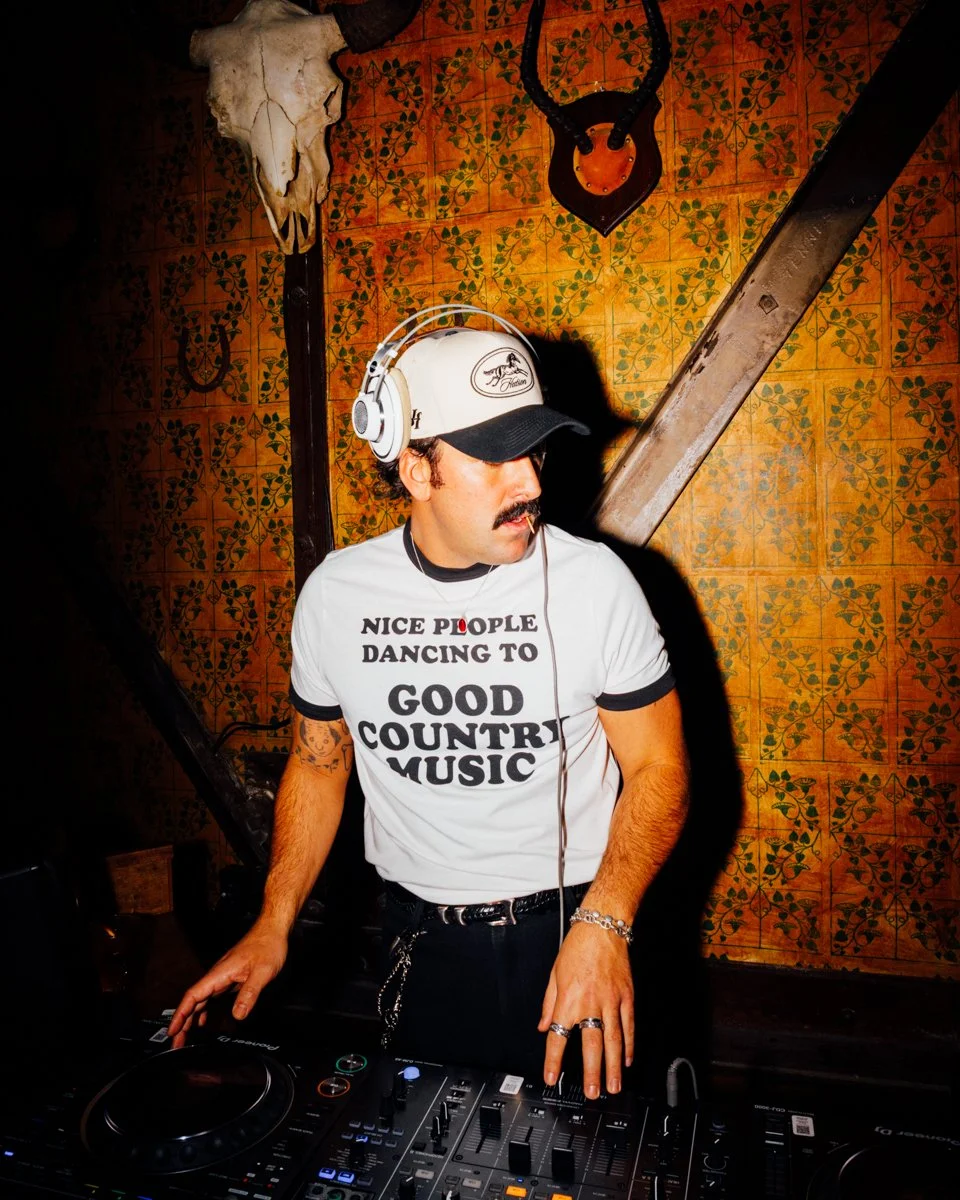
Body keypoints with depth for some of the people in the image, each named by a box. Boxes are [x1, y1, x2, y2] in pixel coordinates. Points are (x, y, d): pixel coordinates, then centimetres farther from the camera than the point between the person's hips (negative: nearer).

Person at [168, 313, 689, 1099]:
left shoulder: (594, 580, -14)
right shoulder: (336, 593, -7)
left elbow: (659, 768, -9)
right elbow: (319, 764, 5)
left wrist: (602, 925, -21)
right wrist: (274, 926, 1)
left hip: (569, 926, -1)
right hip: (419, 940, 2)